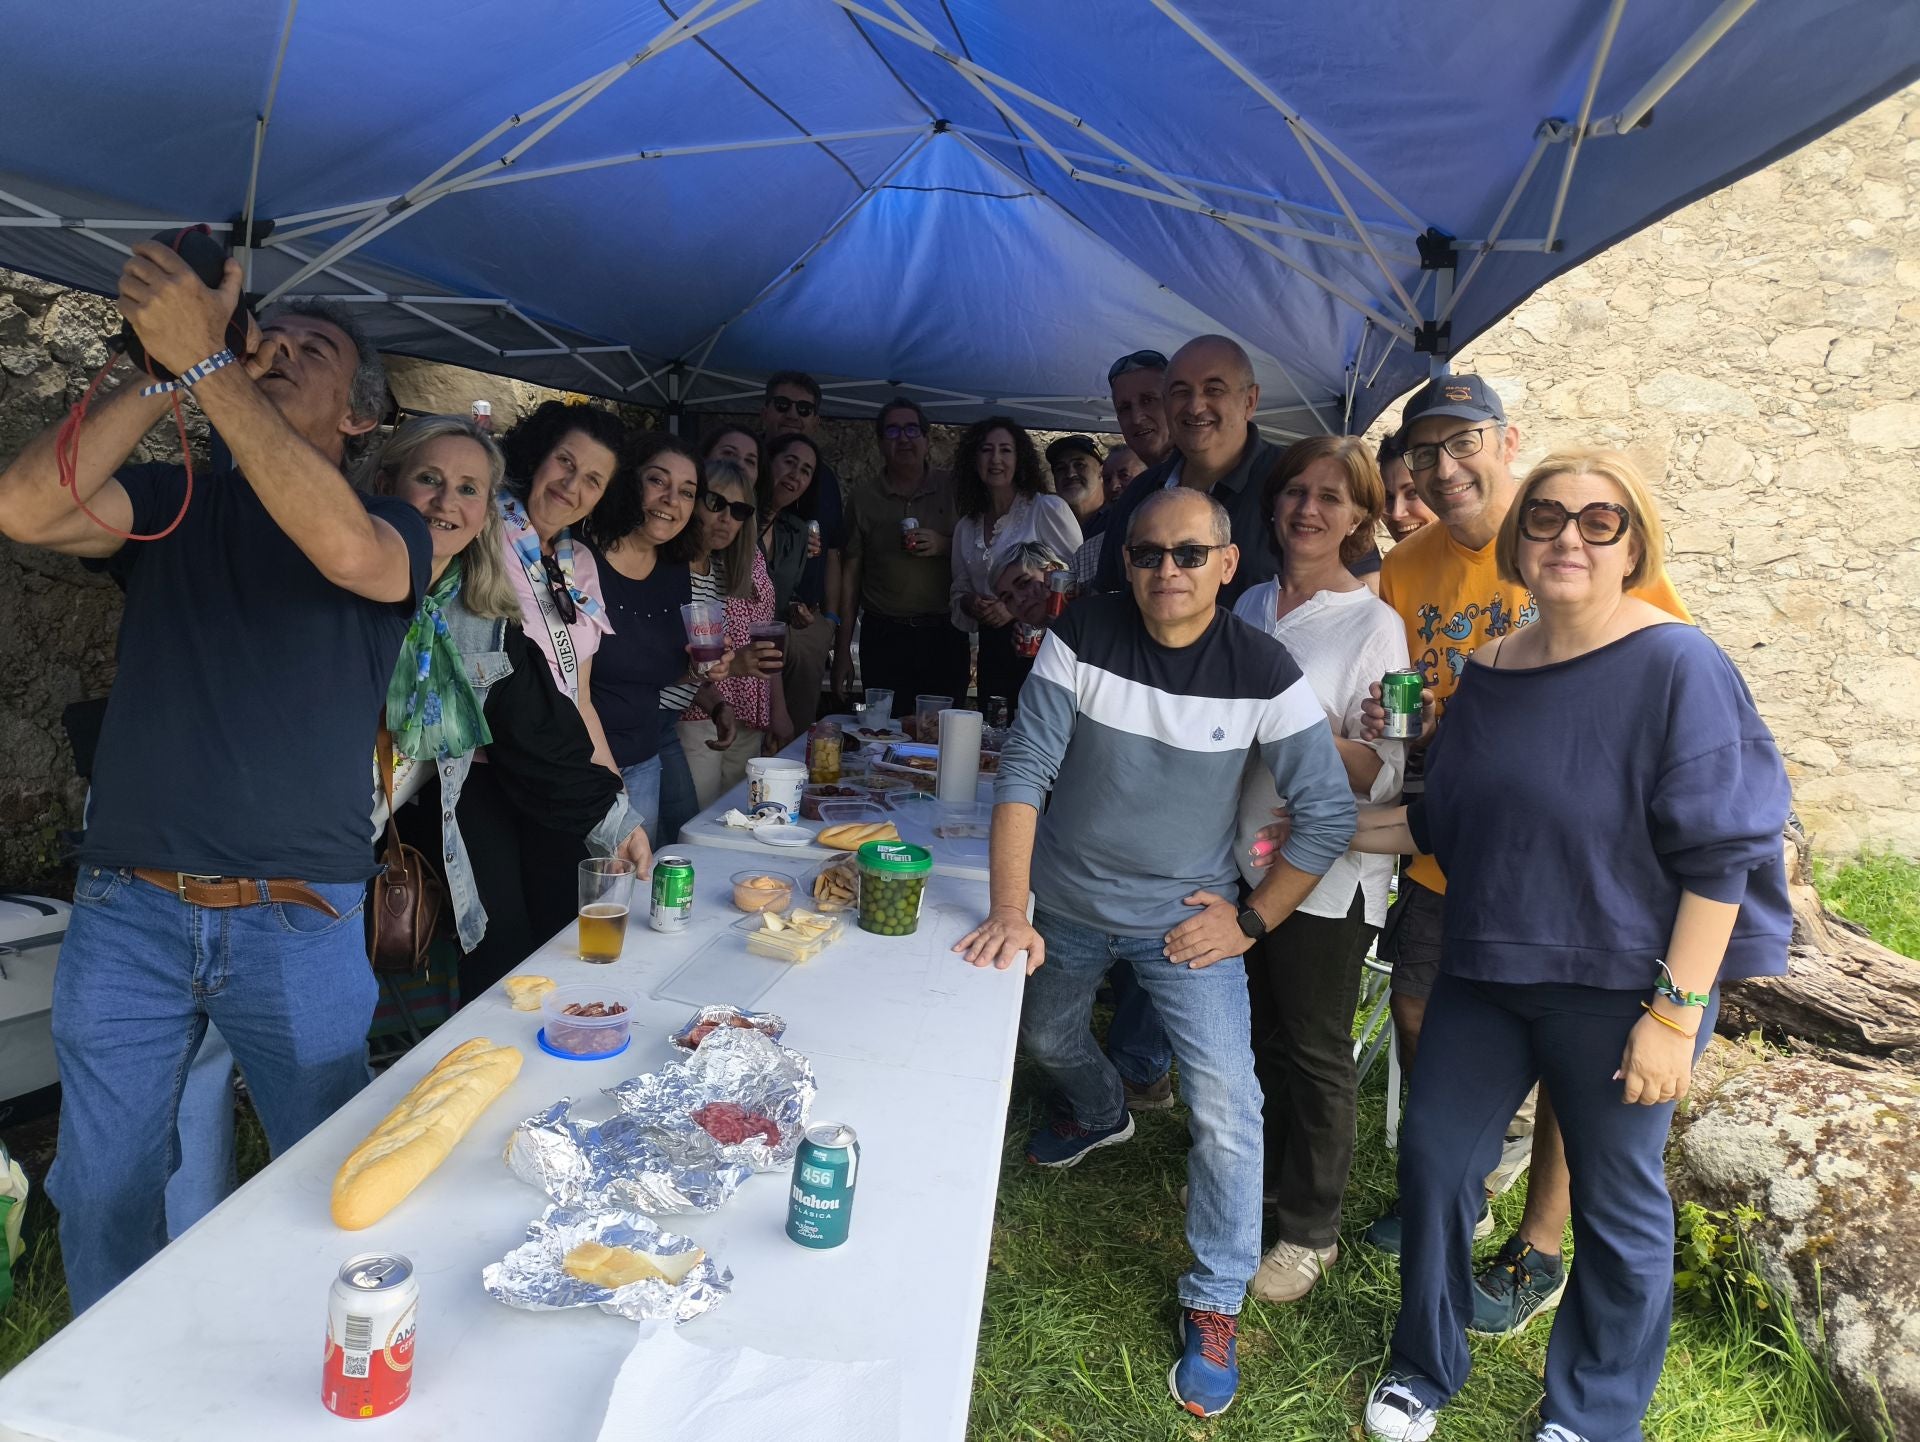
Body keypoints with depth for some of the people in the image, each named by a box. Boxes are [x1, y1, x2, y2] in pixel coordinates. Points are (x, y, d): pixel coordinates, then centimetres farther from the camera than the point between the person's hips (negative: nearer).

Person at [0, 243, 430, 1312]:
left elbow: (347, 550, -24)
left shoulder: (392, 529, 1)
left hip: (300, 926, -2)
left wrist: (206, 361, -22)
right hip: (126, 912, 3)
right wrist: (170, 365, -11)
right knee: (101, 1200, 13)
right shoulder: (174, 501, 9)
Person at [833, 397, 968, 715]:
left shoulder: (954, 490, 6)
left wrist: (946, 545, -9)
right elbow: (851, 575, 8)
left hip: (944, 637, 0)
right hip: (883, 638, 0)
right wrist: (842, 650, 4)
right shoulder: (863, 497, 7)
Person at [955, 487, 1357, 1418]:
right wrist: (1009, 912, -24)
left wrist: (1252, 920, -12)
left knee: (1226, 1107, -11)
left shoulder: (1262, 671, -17)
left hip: (1185, 917, -2)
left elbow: (1328, 812, -11)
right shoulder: (1082, 636, -15)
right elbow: (1024, 773, -17)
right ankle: (1101, 1116, 62)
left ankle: (1216, 1305, 12)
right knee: (1045, 1040, 26)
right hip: (1068, 904, 3)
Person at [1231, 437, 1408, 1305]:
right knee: (1265, 1034, 20)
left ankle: (1310, 1230, 25)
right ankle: (1266, 1177, 40)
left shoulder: (1373, 625, -13)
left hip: (1327, 871, -6)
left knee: (1315, 1052, 7)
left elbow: (1383, 777, -16)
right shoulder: (1252, 606, 6)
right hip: (1250, 854, 6)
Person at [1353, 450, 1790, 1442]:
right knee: (1432, 1155, 13)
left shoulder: (1677, 667, -15)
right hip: (1483, 972, 6)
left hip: (1616, 987, -5)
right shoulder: (1487, 673, 3)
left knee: (1617, 1205, 11)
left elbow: (1718, 857, -16)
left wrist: (1676, 1012, -18)